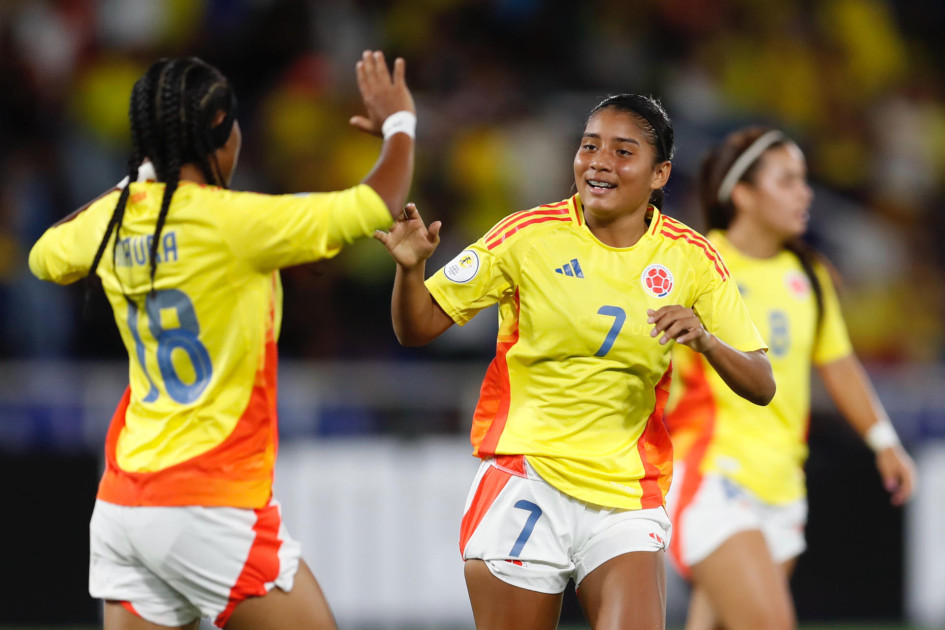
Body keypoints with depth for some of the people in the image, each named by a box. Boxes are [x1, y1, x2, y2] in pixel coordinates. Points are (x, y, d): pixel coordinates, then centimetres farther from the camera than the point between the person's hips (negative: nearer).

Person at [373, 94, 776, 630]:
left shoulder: (689, 258, 2)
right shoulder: (529, 236, -3)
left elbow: (761, 386, 2)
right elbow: (418, 328, 0)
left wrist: (704, 340, -18)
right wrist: (411, 266, -21)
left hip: (627, 499, 1)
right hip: (525, 480, -1)